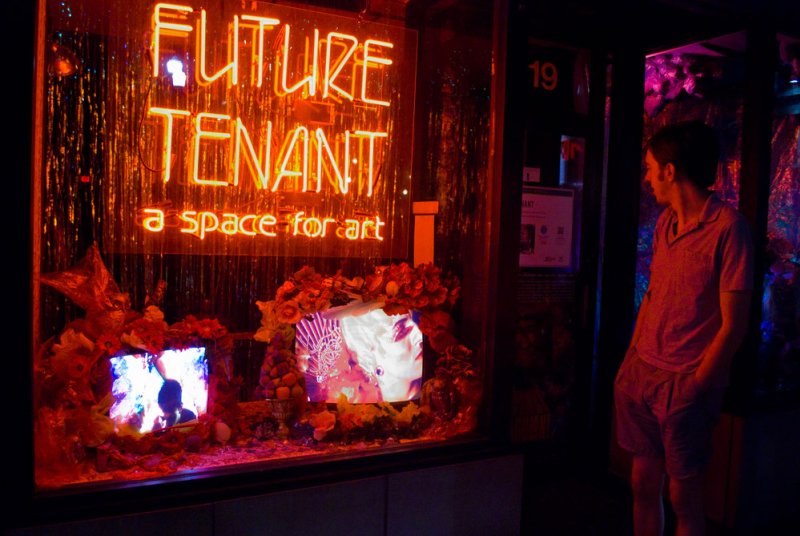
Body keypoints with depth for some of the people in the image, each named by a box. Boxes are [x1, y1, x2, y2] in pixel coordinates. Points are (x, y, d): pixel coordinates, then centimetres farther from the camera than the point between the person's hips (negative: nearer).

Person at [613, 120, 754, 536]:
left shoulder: (729, 228, -14)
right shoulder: (665, 222, 9)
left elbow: (733, 326, -14)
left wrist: (692, 388, -14)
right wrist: (631, 361, 11)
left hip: (687, 382, -6)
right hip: (642, 372, 6)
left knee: (682, 495, 8)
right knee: (642, 483, 14)